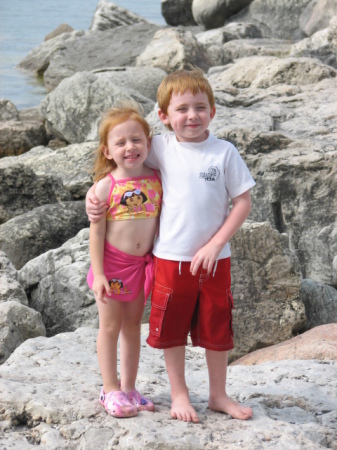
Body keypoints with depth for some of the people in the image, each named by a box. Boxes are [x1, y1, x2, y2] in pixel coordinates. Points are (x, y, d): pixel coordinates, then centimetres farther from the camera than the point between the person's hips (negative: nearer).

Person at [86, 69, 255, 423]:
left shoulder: (224, 152, -6)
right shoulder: (160, 148, -2)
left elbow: (243, 202, -5)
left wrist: (215, 244, -12)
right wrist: (94, 191, -1)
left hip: (213, 258, 0)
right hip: (170, 257, 1)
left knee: (217, 329, 12)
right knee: (172, 328, 9)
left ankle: (218, 395, 28)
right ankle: (179, 394, 26)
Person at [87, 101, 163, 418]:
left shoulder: (156, 181, -2)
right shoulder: (106, 186, -13)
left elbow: (162, 221, 6)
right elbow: (96, 231, -11)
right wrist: (98, 273, -15)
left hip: (142, 264, 4)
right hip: (112, 263, -4)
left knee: (132, 324, 14)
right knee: (110, 326, 4)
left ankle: (128, 387, 24)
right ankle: (111, 389, 14)